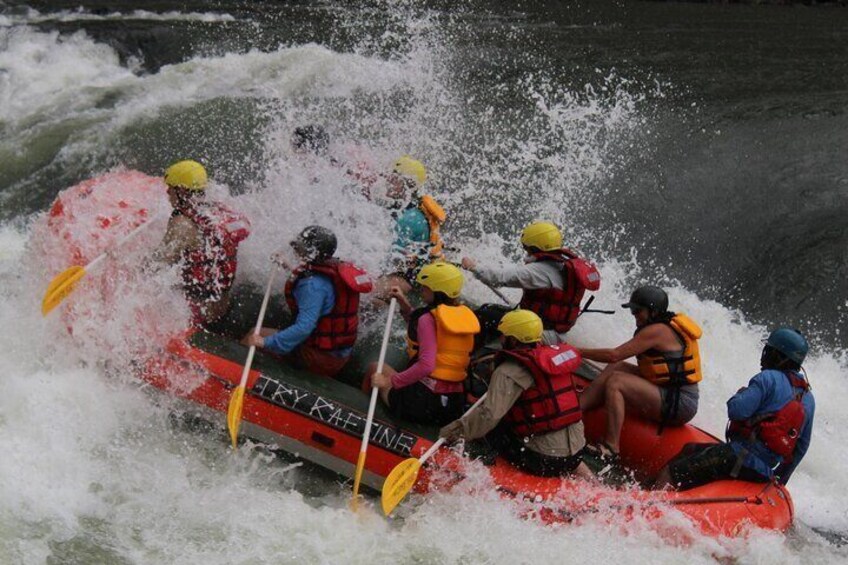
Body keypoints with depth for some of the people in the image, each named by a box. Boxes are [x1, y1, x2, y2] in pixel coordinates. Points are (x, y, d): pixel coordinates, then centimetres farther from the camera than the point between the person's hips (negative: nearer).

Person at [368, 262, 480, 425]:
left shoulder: (429, 318, -12)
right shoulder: (465, 316, 9)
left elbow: (426, 365, -24)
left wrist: (390, 381, -17)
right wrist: (405, 305, 21)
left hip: (420, 401, -7)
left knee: (375, 368, 20)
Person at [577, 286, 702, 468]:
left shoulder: (657, 331, -15)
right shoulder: (669, 324, 14)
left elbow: (614, 355, -17)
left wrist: (578, 352, -8)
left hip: (679, 405, -10)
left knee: (615, 381, -18)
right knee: (617, 368, 5)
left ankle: (611, 450, -22)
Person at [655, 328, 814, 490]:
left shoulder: (769, 378, -8)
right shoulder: (809, 399, 15)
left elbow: (737, 411, -18)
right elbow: (801, 447, 21)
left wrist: (739, 395, 5)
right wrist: (781, 480, 31)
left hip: (741, 457, -9)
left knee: (669, 475, -12)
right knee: (690, 449, 24)